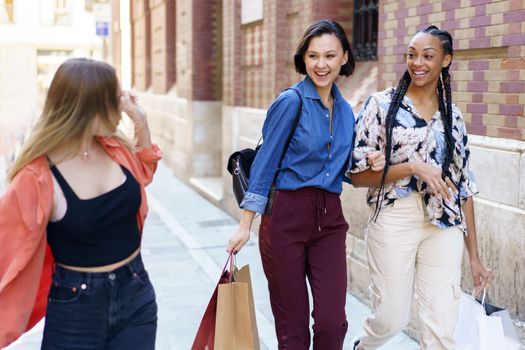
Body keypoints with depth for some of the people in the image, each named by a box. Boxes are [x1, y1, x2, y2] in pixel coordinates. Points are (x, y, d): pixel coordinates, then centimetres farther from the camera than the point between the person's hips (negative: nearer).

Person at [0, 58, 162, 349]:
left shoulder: (115, 150, -2)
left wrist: (140, 121, 5)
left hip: (136, 294, 5)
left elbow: (143, 172, 20)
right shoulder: (38, 178, -19)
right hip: (76, 309, -5)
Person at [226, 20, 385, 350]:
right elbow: (265, 163, -7)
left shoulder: (345, 111, 9)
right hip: (286, 217, -4)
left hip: (329, 220, 5)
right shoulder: (291, 101, -8)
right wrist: (246, 225, -9)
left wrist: (370, 164, -2)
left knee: (332, 322, -2)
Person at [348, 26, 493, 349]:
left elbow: (463, 186, 10)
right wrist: (413, 167, -20)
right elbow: (359, 174, -6)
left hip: (444, 227, 3)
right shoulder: (382, 104, -3)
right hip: (394, 222, -3)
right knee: (392, 319, 6)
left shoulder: (453, 116, 9)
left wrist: (474, 255, 9)